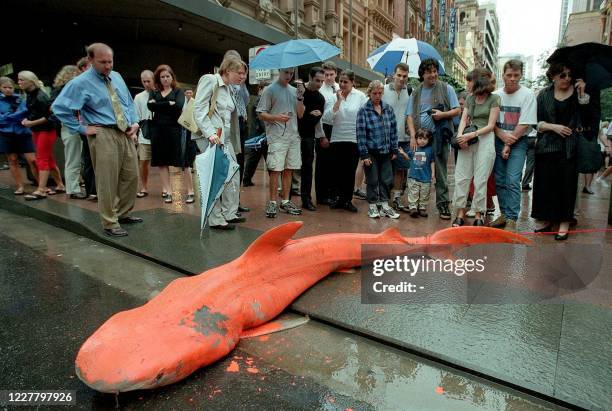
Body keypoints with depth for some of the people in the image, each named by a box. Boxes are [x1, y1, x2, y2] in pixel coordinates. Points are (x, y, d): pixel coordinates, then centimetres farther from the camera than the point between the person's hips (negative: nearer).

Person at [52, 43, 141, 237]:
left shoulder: (117, 77, 13)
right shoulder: (81, 83, -6)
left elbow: (129, 102, 23)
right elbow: (59, 107, -8)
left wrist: (135, 122, 7)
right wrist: (82, 128, -8)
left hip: (126, 133, 7)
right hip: (104, 135, -6)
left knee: (131, 176, 11)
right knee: (107, 181, -5)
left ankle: (123, 213, 27)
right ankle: (110, 223, 5)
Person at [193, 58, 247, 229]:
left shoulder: (229, 89, 19)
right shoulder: (210, 80, -4)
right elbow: (199, 109, -13)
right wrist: (210, 133, -23)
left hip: (226, 138, 9)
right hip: (211, 138, -8)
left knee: (233, 175, 9)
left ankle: (229, 214, 21)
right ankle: (215, 219, 4)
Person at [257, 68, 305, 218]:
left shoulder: (294, 91, 15)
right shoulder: (270, 90, 1)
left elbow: (300, 114, 11)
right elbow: (261, 113, -4)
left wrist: (300, 97, -2)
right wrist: (277, 118, -20)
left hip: (293, 136, 5)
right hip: (277, 137, -5)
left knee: (289, 170, 8)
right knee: (275, 169, -7)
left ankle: (286, 201, 16)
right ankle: (272, 203, 2)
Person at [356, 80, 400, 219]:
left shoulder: (388, 108, 6)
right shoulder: (363, 111, -7)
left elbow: (393, 130, 8)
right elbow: (361, 134, -10)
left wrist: (394, 150, 5)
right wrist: (364, 155, -13)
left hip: (386, 152, 4)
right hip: (371, 152, -4)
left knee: (387, 179, 8)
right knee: (372, 180, 6)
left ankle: (384, 205, 22)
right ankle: (372, 206, 20)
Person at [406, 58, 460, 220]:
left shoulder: (446, 89, 6)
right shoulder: (416, 93, 12)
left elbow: (457, 110, 5)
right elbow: (410, 116, 7)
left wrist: (443, 114, -14)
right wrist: (413, 136, -5)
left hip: (439, 136, -2)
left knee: (440, 172, -2)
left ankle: (443, 204, 5)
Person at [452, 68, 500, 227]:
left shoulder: (494, 99, 1)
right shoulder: (470, 98, 15)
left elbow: (490, 125, -4)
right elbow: (464, 119, 9)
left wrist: (471, 135, -15)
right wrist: (460, 135, -10)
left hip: (485, 139, -4)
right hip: (467, 140, 5)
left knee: (480, 180, -4)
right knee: (461, 177, -1)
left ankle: (478, 215, 5)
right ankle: (460, 213, 5)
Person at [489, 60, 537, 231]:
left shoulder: (527, 95, -6)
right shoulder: (496, 95, 5)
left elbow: (525, 124, -9)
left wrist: (509, 144, -10)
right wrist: (503, 136, -11)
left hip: (518, 142, -4)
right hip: (499, 140, 4)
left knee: (512, 181, -13)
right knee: (499, 181, 6)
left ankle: (511, 219, -9)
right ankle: (504, 214, 16)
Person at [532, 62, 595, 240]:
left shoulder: (578, 91, 7)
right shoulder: (544, 95, 8)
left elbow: (589, 117, -2)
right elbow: (537, 122, 5)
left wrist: (582, 94, -10)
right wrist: (554, 127, -10)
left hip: (571, 147, 0)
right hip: (548, 147, 1)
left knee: (567, 184, 0)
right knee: (545, 184, 1)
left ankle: (564, 222, 9)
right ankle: (545, 219, 15)